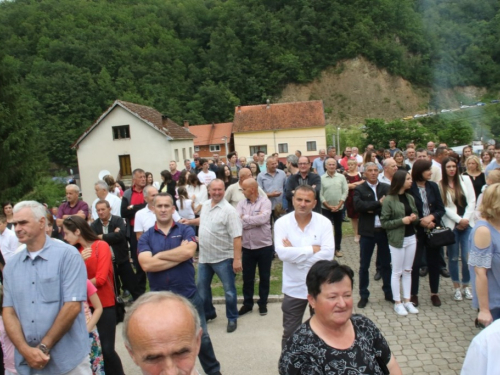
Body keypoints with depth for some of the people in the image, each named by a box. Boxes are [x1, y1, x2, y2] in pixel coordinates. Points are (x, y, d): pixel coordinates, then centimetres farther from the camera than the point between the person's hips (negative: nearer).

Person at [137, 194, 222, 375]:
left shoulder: (185, 230, -3)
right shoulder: (146, 237, -1)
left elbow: (188, 252, -22)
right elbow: (146, 264, -18)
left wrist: (159, 255, -14)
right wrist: (179, 255, -17)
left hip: (188, 295, -1)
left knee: (201, 337, 13)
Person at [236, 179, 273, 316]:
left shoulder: (265, 201, -9)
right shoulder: (241, 203, 1)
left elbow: (263, 218, -25)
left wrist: (245, 218, -14)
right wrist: (256, 220, -20)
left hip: (264, 246, -3)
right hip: (247, 247, 3)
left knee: (264, 277, 12)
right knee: (247, 278, 13)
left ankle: (263, 303, 29)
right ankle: (247, 303, 30)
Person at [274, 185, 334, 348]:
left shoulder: (324, 222, -9)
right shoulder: (282, 223, -10)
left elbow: (327, 254, -21)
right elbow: (282, 253, -23)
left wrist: (294, 252, -21)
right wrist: (313, 249, -21)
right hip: (294, 288, 0)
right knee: (290, 333, 15)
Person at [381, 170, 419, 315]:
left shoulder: (410, 198, 5)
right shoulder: (389, 200, -12)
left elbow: (416, 216, 17)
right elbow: (384, 222, -12)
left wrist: (414, 218, -6)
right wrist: (402, 220, -22)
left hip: (411, 238, 6)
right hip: (397, 240, -6)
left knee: (408, 271, 13)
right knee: (397, 272, 5)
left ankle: (407, 300, 25)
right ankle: (397, 302, 17)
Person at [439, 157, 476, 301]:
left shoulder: (465, 179, 5)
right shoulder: (440, 185, -1)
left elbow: (471, 201, 2)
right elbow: (445, 207, -5)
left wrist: (465, 220, -7)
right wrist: (459, 220, -11)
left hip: (467, 223, 1)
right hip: (451, 224, -1)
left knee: (467, 257, -1)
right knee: (453, 257, 5)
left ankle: (466, 285, 18)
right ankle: (457, 287, 18)